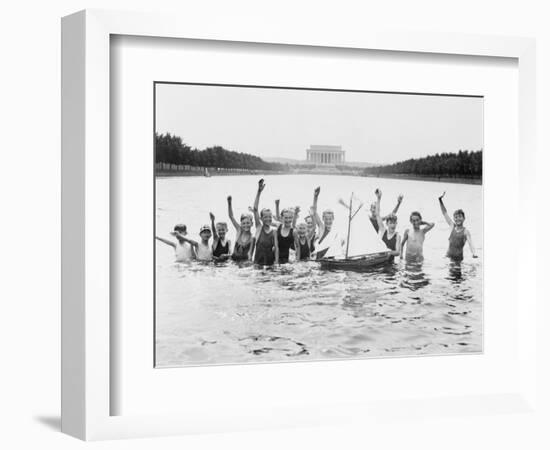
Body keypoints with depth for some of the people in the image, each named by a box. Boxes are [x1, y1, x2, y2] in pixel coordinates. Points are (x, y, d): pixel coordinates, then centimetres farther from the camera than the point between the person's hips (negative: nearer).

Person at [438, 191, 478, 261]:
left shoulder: (466, 232, -3)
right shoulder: (452, 226, 9)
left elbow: (470, 244, -16)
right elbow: (444, 213, 11)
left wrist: (474, 254, -35)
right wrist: (440, 200, 7)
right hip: (449, 257, 4)